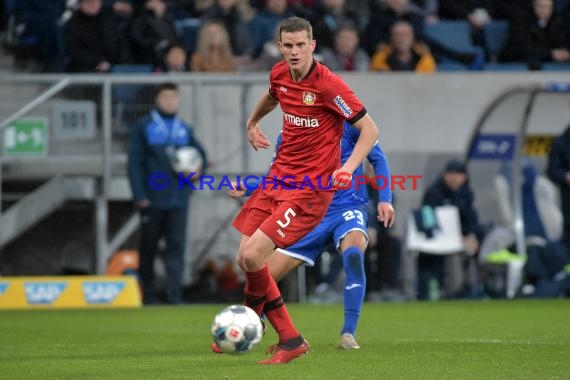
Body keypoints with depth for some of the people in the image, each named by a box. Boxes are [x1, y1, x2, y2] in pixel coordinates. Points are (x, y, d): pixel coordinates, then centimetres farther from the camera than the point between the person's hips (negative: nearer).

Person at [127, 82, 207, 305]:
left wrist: (197, 169, 1)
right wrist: (139, 195, -11)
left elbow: (199, 153, 25)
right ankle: (148, 293, 17)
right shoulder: (143, 127, 1)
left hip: (178, 200, 3)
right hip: (152, 200, -3)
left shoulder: (184, 129, 13)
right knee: (148, 247, 7)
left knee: (176, 246, -5)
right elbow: (135, 162, -4)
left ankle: (174, 294, -8)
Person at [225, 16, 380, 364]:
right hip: (279, 177, 8)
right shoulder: (279, 75, 4)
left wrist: (349, 166, -27)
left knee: (253, 254, -18)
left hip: (311, 188, -8)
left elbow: (370, 130, -15)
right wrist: (253, 123, 44)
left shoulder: (328, 84, -18)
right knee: (245, 258, 1)